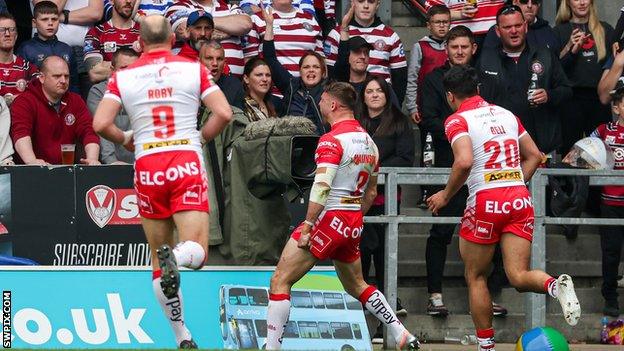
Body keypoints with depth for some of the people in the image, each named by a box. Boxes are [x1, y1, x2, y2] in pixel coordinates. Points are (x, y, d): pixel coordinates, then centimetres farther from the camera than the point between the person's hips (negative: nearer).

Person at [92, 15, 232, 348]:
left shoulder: (123, 76, 4)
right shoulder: (193, 69, 4)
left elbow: (100, 124, -5)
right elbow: (223, 113, -4)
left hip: (148, 168, 1)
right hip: (187, 164, -1)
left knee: (158, 260, 13)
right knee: (197, 252, -3)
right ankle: (175, 257, -39)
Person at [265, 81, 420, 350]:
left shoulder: (332, 140, -13)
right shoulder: (368, 141, 13)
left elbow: (322, 187, -22)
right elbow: (371, 192, 21)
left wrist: (307, 226, -21)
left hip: (330, 217, -8)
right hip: (355, 223, 8)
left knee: (280, 280, -5)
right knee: (356, 286, 25)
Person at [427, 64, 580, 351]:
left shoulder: (458, 120, -3)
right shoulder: (507, 114, 17)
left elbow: (464, 162, -19)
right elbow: (534, 156, 19)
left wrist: (446, 195, -6)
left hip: (485, 200, -5)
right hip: (520, 199, 5)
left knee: (475, 277, 12)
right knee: (519, 276, -2)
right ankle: (556, 285, -33)